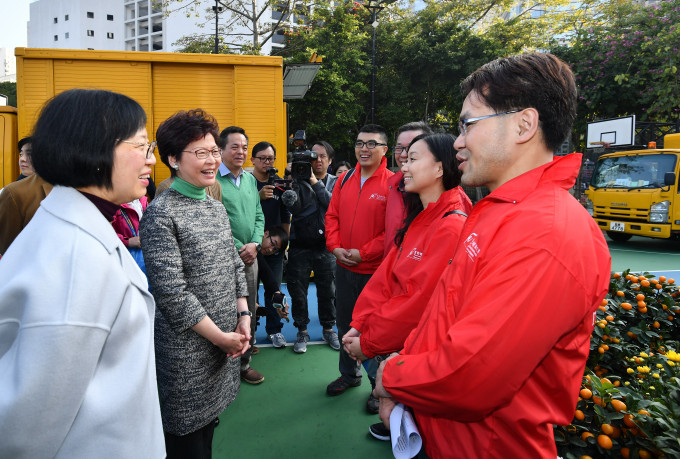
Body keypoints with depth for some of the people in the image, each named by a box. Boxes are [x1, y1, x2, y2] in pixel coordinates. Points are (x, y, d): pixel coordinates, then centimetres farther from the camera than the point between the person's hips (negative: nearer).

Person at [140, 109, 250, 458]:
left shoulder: (216, 207, 9)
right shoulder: (160, 214, -15)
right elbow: (170, 291, -19)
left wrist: (243, 319, 2)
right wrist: (219, 336, -13)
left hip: (225, 343, 7)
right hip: (186, 350, -6)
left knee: (209, 423, 20)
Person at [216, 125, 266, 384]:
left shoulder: (250, 179, 13)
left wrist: (254, 244, -2)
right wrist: (238, 249, -11)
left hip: (250, 257, 6)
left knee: (249, 313, 13)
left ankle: (244, 363, 29)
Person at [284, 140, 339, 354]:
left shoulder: (335, 183, 6)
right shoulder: (300, 181, 2)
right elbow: (295, 208, -12)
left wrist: (315, 182, -14)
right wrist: (299, 179, -20)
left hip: (326, 247, 1)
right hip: (300, 246, 0)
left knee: (328, 291, 10)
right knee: (298, 290, 7)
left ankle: (328, 328, 29)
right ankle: (302, 331, 24)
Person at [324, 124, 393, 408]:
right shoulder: (344, 180, 6)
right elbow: (332, 215, 10)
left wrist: (364, 253, -18)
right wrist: (335, 247, -5)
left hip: (376, 270, -6)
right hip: (344, 268, 6)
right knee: (345, 325, 20)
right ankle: (349, 375, 41)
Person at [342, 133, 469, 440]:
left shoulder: (452, 227, -24)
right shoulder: (418, 219, 5)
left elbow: (421, 301, -25)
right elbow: (387, 275, 2)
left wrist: (368, 343, -17)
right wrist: (359, 324, -5)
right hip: (400, 342, 7)